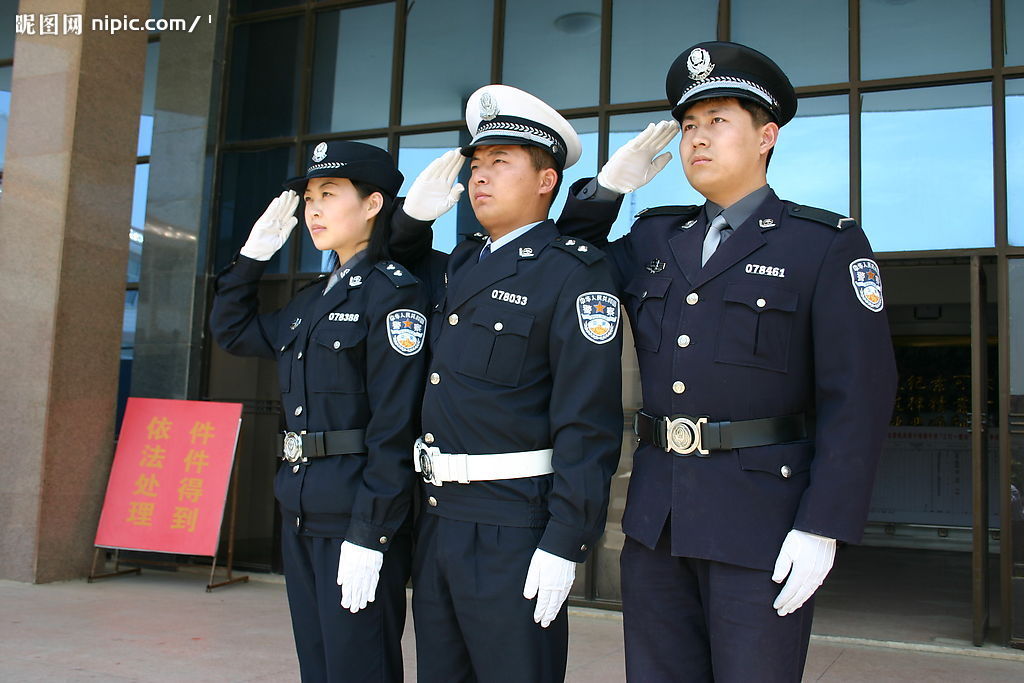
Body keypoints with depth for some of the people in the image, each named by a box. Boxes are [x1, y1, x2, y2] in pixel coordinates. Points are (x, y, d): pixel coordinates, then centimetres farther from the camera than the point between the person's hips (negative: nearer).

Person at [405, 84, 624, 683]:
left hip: (514, 530, -8)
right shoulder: (461, 264, 12)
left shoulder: (575, 272, -12)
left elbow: (590, 425, -16)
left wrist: (564, 544, -19)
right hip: (438, 516, 8)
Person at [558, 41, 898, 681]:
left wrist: (822, 529, -15)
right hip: (656, 517, 5)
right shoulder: (654, 237, 12)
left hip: (761, 524, -5)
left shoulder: (828, 245, -3)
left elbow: (859, 396, -8)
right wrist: (605, 187, 8)